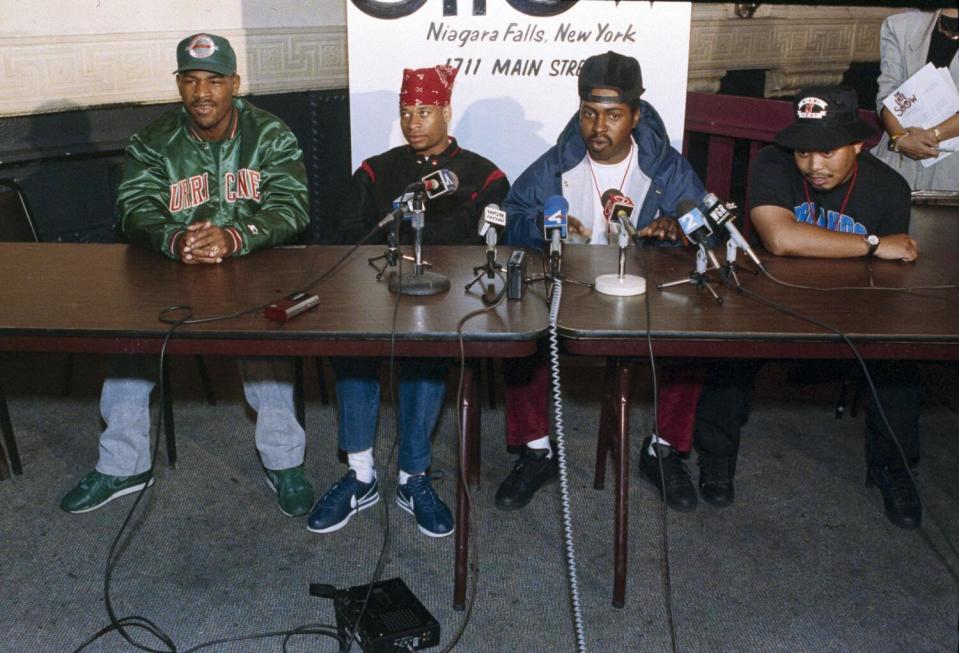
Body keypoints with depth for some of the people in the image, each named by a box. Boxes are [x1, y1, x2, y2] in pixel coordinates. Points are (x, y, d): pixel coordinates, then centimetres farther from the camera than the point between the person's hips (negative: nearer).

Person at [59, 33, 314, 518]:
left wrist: (233, 238, -35)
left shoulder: (271, 136, -2)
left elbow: (290, 207, -15)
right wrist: (175, 241, -34)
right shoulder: (153, 143, 3)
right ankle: (123, 464, -3)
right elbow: (135, 210, -9)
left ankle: (282, 460, -15)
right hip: (173, 272, 3)